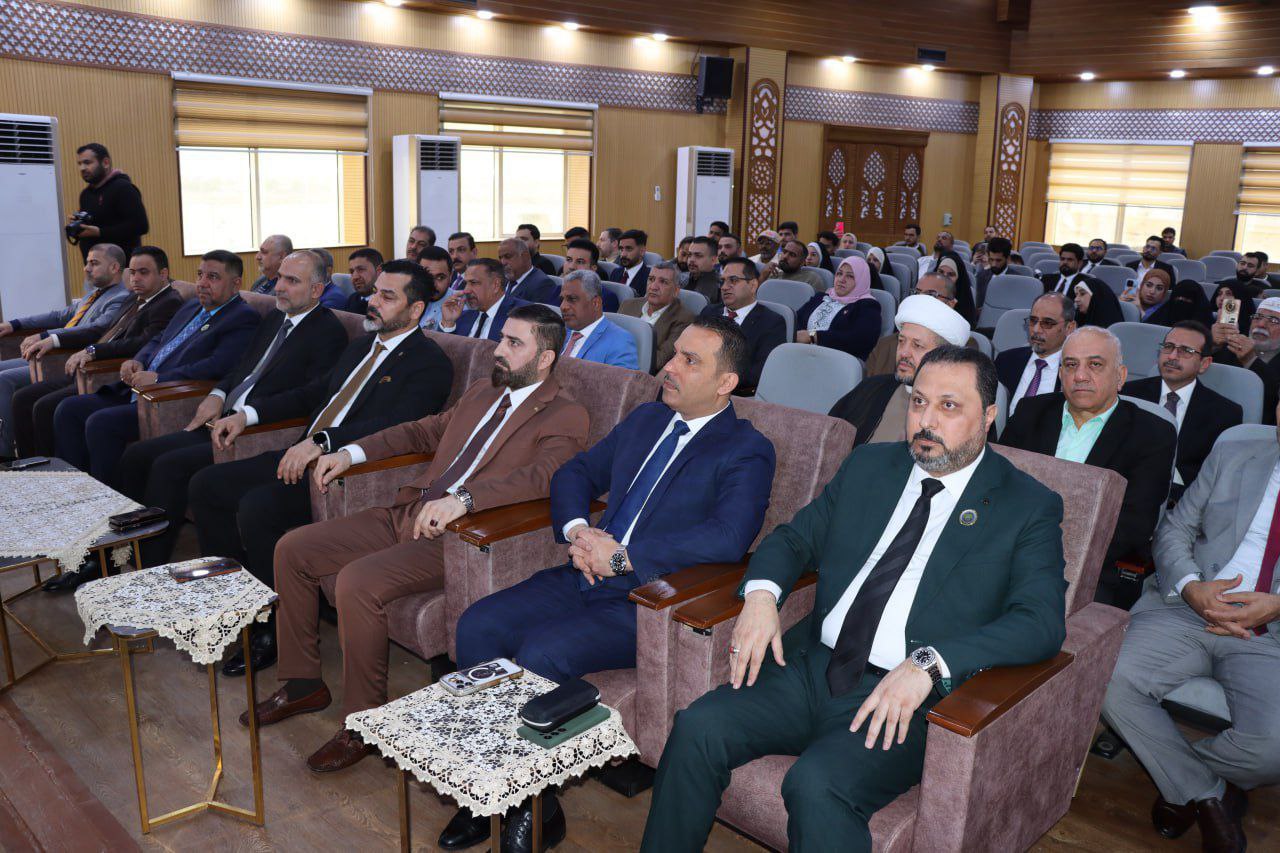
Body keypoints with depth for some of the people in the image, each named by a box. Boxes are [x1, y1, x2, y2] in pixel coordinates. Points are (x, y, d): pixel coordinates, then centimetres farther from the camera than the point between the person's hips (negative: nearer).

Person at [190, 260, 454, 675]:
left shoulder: (431, 363, -8)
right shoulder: (362, 345, 21)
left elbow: (394, 426, -23)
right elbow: (313, 392, 28)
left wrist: (321, 442, -33)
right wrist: (247, 414, 16)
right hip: (302, 457, 9)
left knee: (256, 509, -28)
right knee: (205, 486, 1)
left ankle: (277, 629, -10)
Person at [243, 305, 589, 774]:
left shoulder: (565, 416, -7)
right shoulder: (482, 391, 19)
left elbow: (543, 475, -26)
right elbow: (424, 431, 29)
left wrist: (463, 499, -37)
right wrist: (351, 452, 17)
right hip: (408, 513, 9)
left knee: (357, 581, -29)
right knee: (292, 549, 3)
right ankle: (302, 682, 19)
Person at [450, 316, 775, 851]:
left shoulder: (746, 452, -7)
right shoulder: (645, 419, 17)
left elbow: (728, 537, -23)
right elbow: (576, 472, 20)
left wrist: (622, 555, -21)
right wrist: (576, 529, -2)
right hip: (586, 577, 7)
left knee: (540, 652, -27)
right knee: (478, 626, -10)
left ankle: (534, 808, -5)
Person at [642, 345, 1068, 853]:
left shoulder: (1029, 507, 0)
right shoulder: (868, 468, 15)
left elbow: (1042, 621, -12)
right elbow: (795, 537, 18)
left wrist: (928, 664, -26)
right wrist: (761, 593, -5)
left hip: (902, 700, -4)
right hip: (813, 667, 5)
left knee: (816, 784, -31)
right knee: (697, 729, -16)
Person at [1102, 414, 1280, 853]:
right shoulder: (1231, 458, 15)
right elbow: (1174, 530, 13)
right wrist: (1191, 588, -8)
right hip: (1186, 609, 2)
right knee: (1107, 681, -24)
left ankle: (1182, 779, 6)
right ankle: (1205, 795, -2)